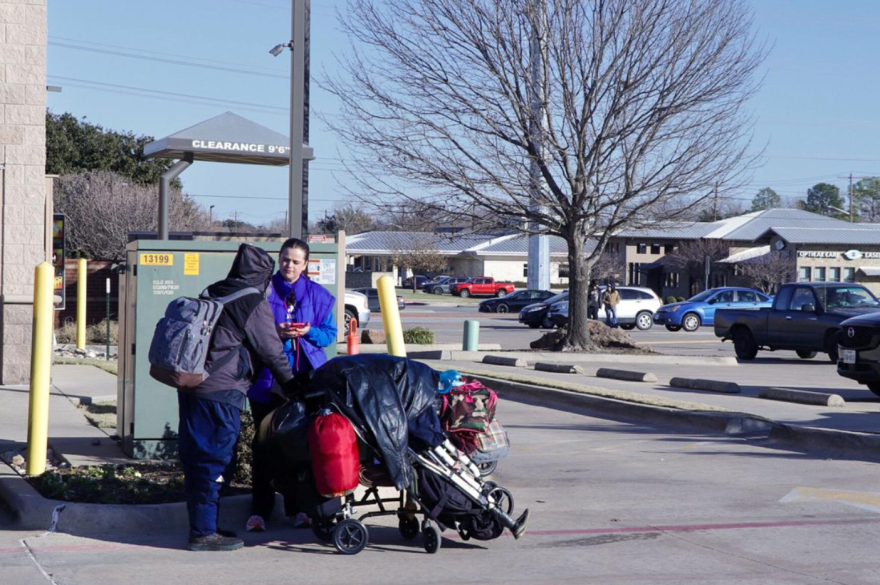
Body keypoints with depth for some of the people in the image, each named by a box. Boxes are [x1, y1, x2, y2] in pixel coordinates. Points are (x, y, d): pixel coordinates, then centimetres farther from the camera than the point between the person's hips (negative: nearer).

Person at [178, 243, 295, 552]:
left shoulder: (212, 294, 17)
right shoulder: (253, 302, -7)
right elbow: (271, 350, -4)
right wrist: (292, 384, 7)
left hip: (190, 385, 8)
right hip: (221, 391, -8)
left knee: (194, 457, 12)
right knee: (214, 460, -3)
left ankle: (200, 526, 21)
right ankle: (204, 532, -1)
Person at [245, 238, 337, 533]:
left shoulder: (318, 295, 9)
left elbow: (330, 333, 8)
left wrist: (309, 331, -12)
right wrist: (274, 332, -16)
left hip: (305, 381, 2)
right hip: (267, 379, -2)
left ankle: (296, 508, 16)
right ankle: (259, 509, 4)